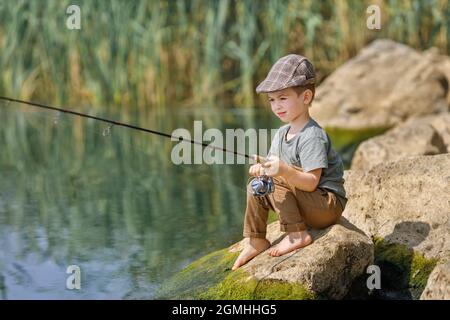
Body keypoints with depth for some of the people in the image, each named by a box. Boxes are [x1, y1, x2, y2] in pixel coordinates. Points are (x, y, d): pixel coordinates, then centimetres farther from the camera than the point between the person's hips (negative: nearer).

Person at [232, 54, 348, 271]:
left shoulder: (312, 136, -21)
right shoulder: (281, 133, 7)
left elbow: (311, 182, -27)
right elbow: (274, 168, 6)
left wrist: (284, 170, -42)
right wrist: (261, 169, -17)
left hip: (329, 206, -9)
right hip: (304, 204, 9)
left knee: (279, 181, -24)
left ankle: (298, 235, -22)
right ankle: (256, 241, 11)